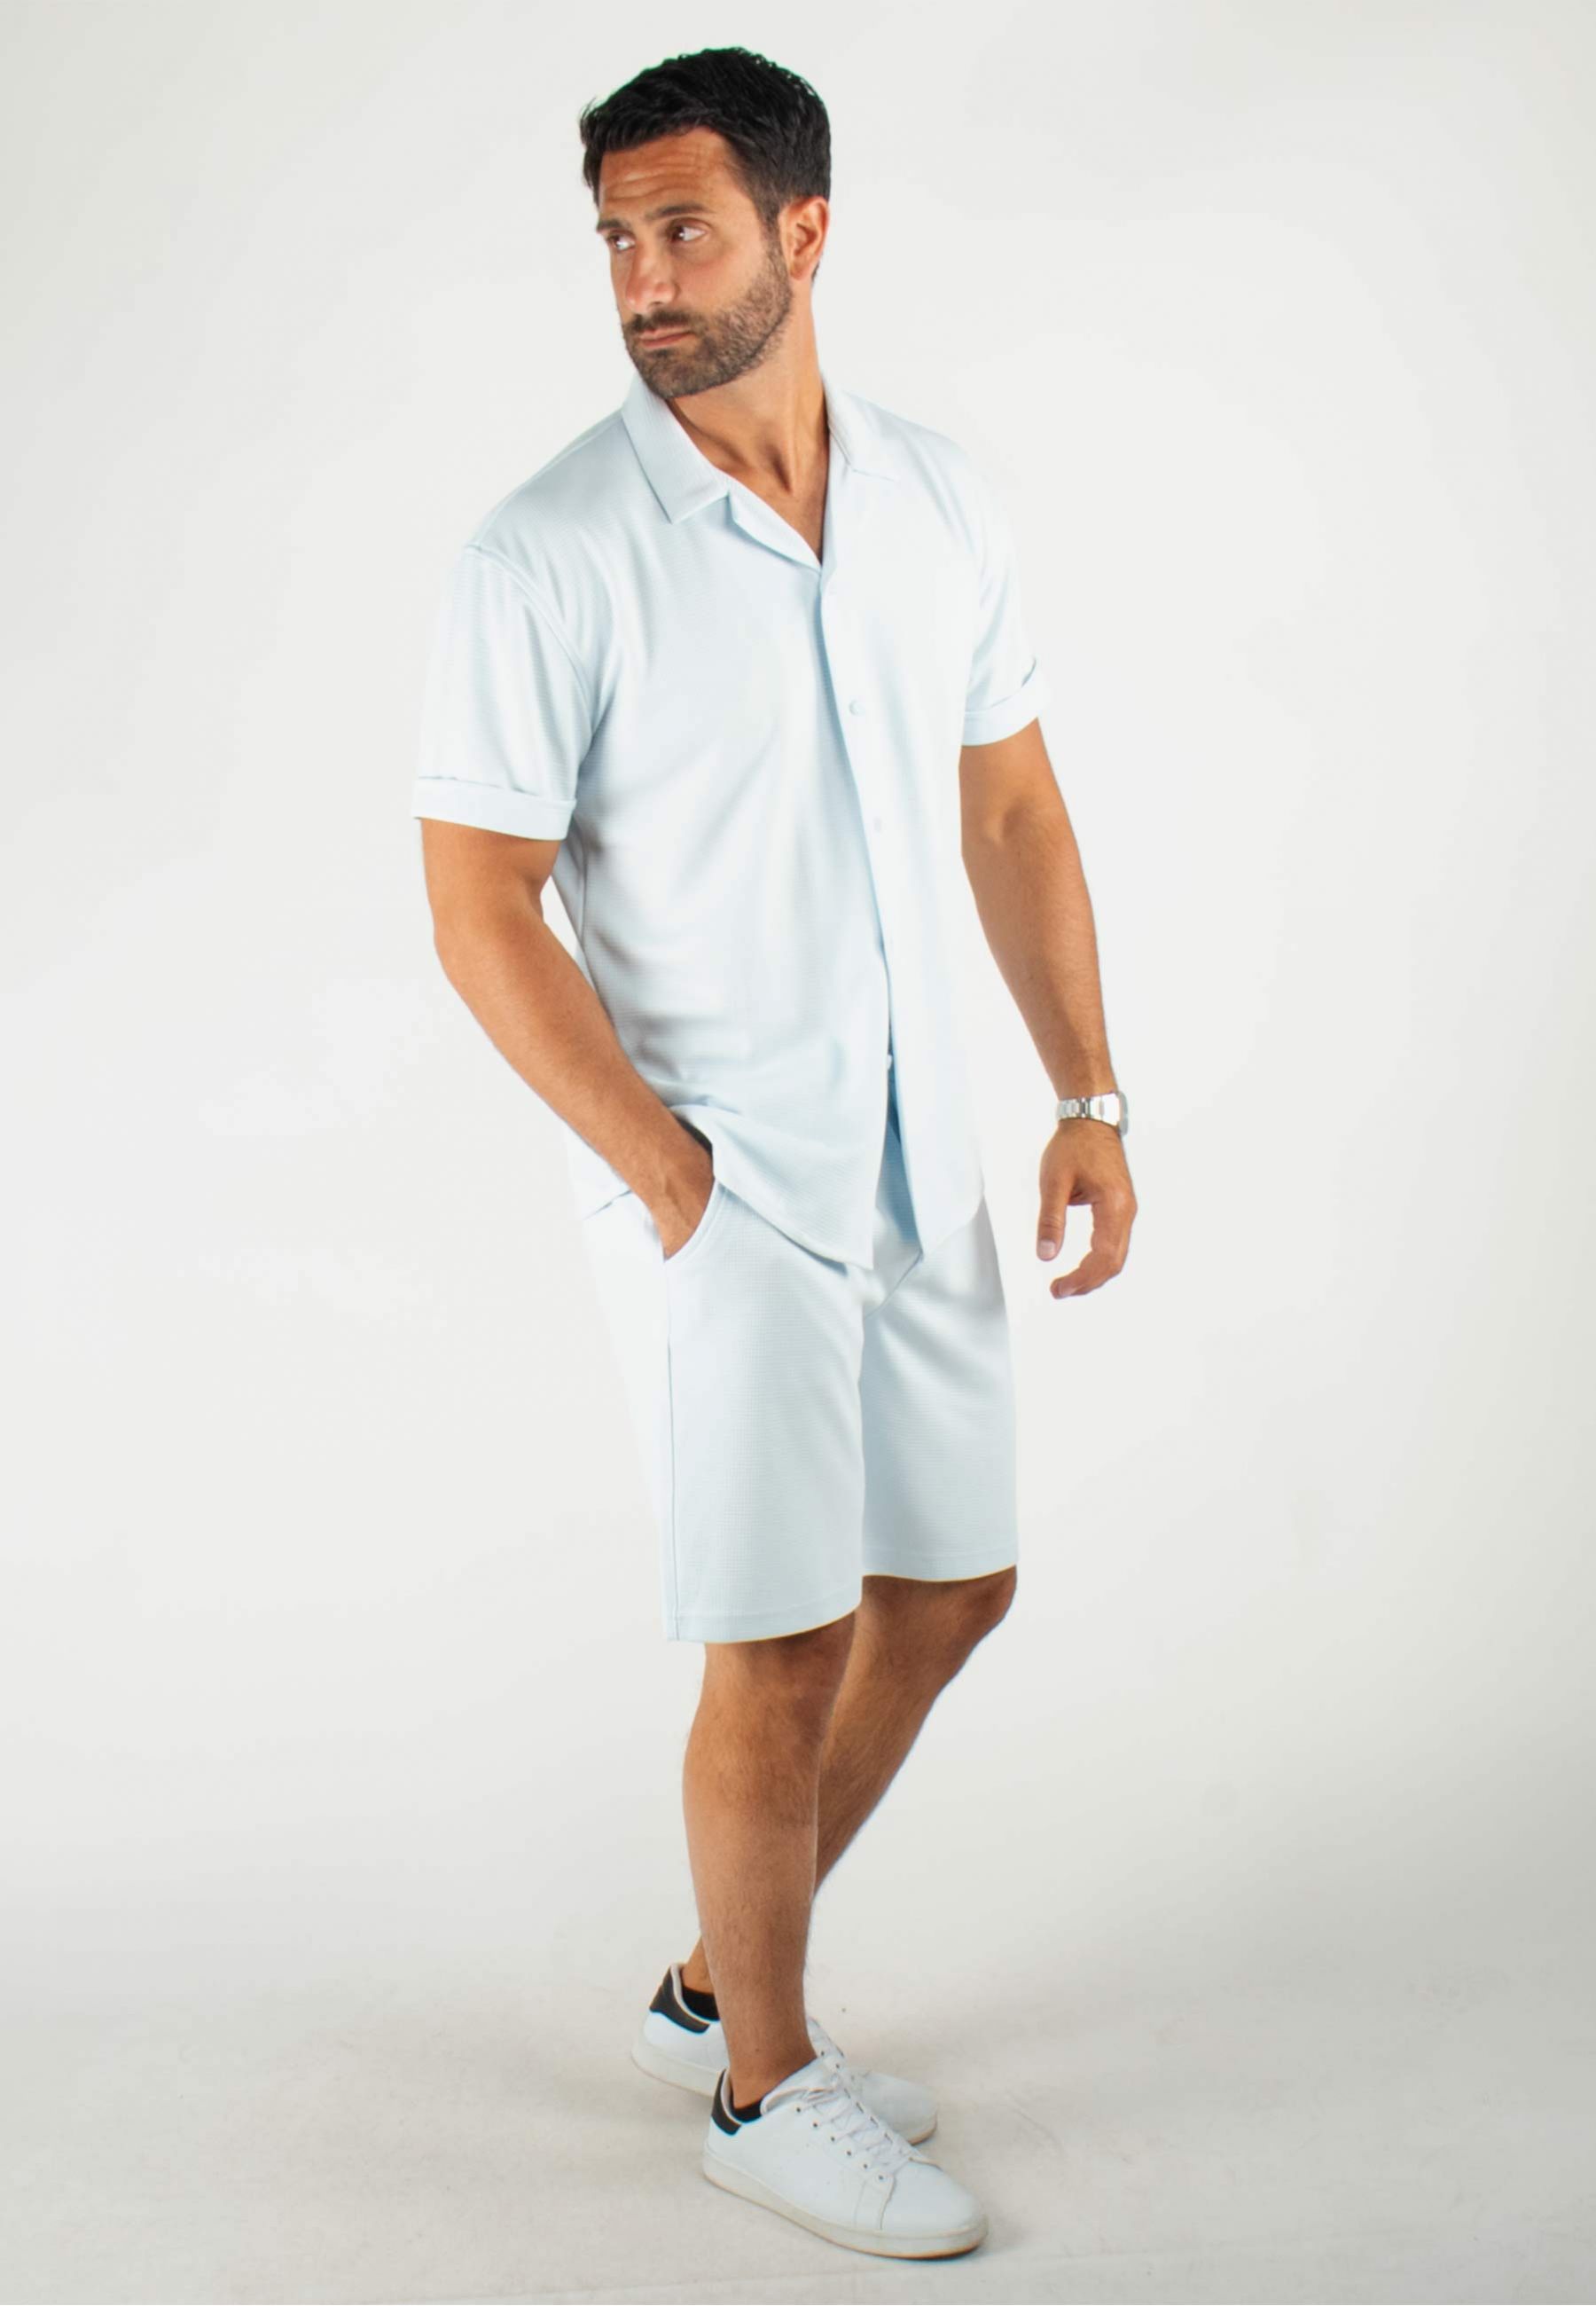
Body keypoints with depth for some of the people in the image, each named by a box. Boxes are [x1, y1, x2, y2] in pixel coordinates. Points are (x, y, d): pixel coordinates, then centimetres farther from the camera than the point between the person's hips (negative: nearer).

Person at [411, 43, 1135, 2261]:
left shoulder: (936, 495, 3)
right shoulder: (550, 556, -14)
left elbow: (1012, 809, 10)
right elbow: (480, 910, -13)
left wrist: (1090, 1098, 4)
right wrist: (674, 1177, -15)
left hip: (921, 1161, 7)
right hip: (719, 1185, -6)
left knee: (949, 1587, 15)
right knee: (785, 1645, 2)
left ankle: (718, 1981, 35)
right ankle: (763, 2085, 26)